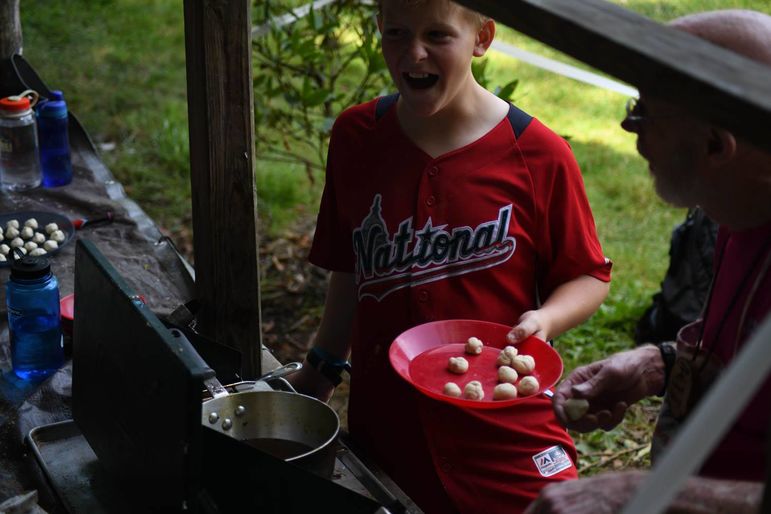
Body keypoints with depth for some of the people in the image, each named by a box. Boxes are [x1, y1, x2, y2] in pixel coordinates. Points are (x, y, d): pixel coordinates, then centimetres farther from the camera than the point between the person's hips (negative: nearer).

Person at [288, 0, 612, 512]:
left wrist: (545, 319, -19)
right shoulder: (356, 137, 1)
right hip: (382, 427, 3)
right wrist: (323, 368, 12)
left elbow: (588, 277, 0)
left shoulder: (538, 154, -10)